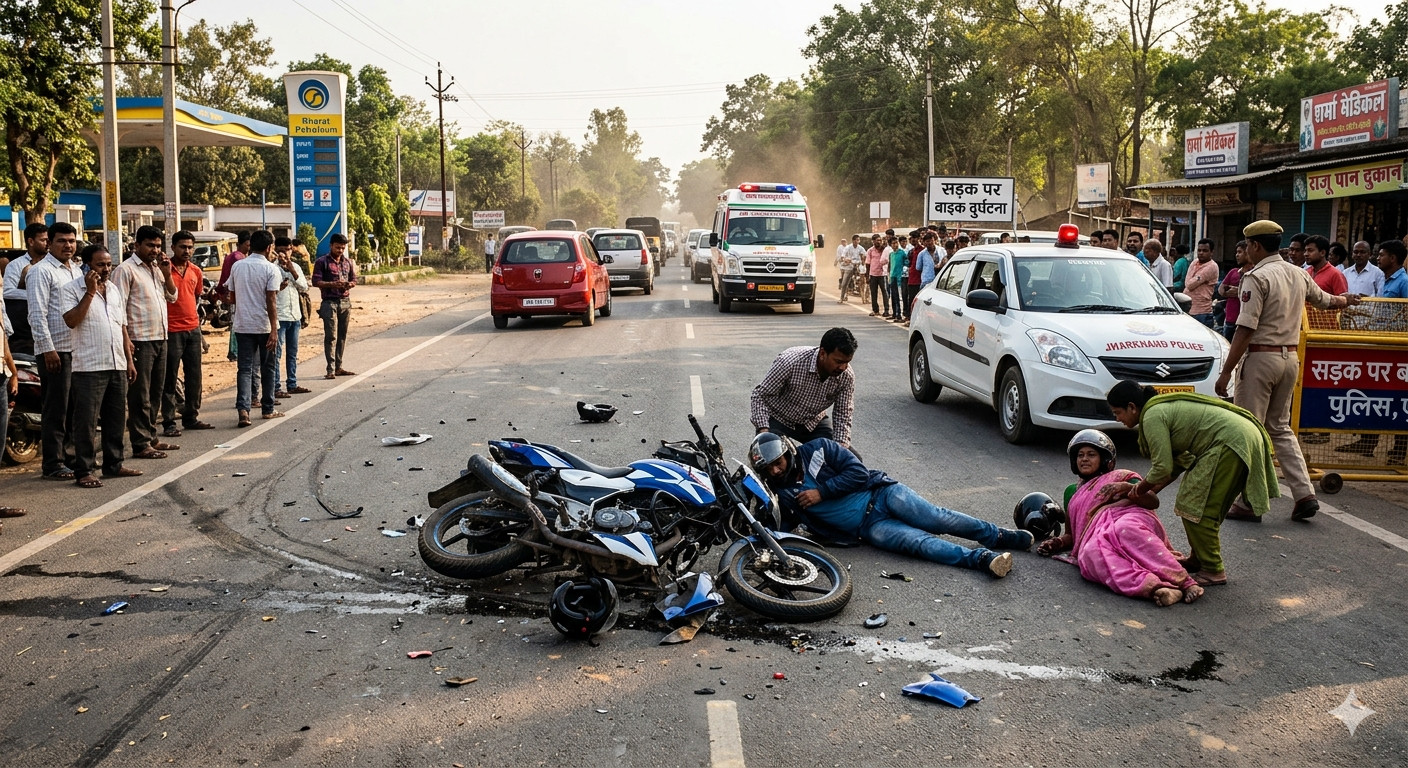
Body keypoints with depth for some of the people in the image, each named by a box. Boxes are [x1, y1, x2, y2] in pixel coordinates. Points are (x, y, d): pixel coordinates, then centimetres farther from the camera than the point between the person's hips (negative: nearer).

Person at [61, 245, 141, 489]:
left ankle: (113, 464, 24)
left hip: (118, 366, 7)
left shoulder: (115, 290, 16)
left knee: (116, 419, 13)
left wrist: (129, 360, 15)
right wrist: (90, 292, -17)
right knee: (86, 421, -4)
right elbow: (71, 321, -18)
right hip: (89, 367, -6)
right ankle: (84, 471, 1)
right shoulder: (71, 289, -4)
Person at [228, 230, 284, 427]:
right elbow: (271, 301, -15)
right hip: (264, 325, -3)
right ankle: (267, 409, 18)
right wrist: (274, 330, -16)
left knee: (245, 368, 2)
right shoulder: (270, 269, -9)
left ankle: (243, 408, -15)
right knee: (268, 368, 11)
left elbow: (233, 297, 13)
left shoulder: (237, 266, 5)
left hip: (242, 325, 3)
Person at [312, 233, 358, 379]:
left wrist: (350, 284, -5)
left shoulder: (348, 262, 14)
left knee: (342, 336, 8)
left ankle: (339, 367, 14)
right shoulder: (322, 262, -2)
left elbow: (354, 279, 19)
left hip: (345, 302, 5)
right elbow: (316, 281, -8)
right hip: (329, 302, -5)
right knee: (331, 337, -8)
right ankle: (331, 369, -9)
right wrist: (333, 284, -21)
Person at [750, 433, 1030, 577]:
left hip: (880, 493, 0)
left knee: (936, 519, -17)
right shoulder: (779, 494, 2)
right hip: (867, 527, 0)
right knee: (917, 541, -23)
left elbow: (858, 472, -8)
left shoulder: (816, 449, -3)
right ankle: (983, 559, -35)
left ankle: (999, 536, -4)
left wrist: (821, 492, -14)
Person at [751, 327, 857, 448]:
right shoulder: (791, 361, -32)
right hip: (778, 419, -4)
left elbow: (843, 415, -10)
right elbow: (760, 395, -23)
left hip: (814, 421, 4)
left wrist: (841, 446, -28)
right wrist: (763, 430, -35)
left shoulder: (847, 376, -20)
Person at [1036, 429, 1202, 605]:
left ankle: (1184, 582, -47)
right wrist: (1058, 542, 10)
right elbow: (1072, 533, 32)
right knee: (1091, 553, -36)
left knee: (1126, 529, -40)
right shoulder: (1072, 492, 35)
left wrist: (1125, 487, -9)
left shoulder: (1120, 477, 23)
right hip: (1098, 535, 2)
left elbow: (1153, 501, 8)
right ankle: (1152, 587, -55)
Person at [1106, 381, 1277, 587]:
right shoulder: (1163, 408, 19)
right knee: (1207, 506, 18)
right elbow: (1181, 461, 21)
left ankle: (1213, 571, -1)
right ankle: (1199, 559, 29)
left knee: (1195, 506, -6)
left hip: (1232, 443, -10)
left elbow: (1162, 468, -13)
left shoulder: (1152, 416, -11)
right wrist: (1150, 490, 17)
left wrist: (1140, 489, 5)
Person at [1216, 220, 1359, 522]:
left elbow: (1245, 329, -18)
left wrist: (1226, 371, -16)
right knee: (1280, 428, 18)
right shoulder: (1299, 274, 10)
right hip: (1290, 358, 8)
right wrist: (1346, 300, 54)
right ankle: (1305, 494, 12)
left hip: (1261, 358, -8)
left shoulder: (1257, 277, -13)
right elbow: (1326, 300, 30)